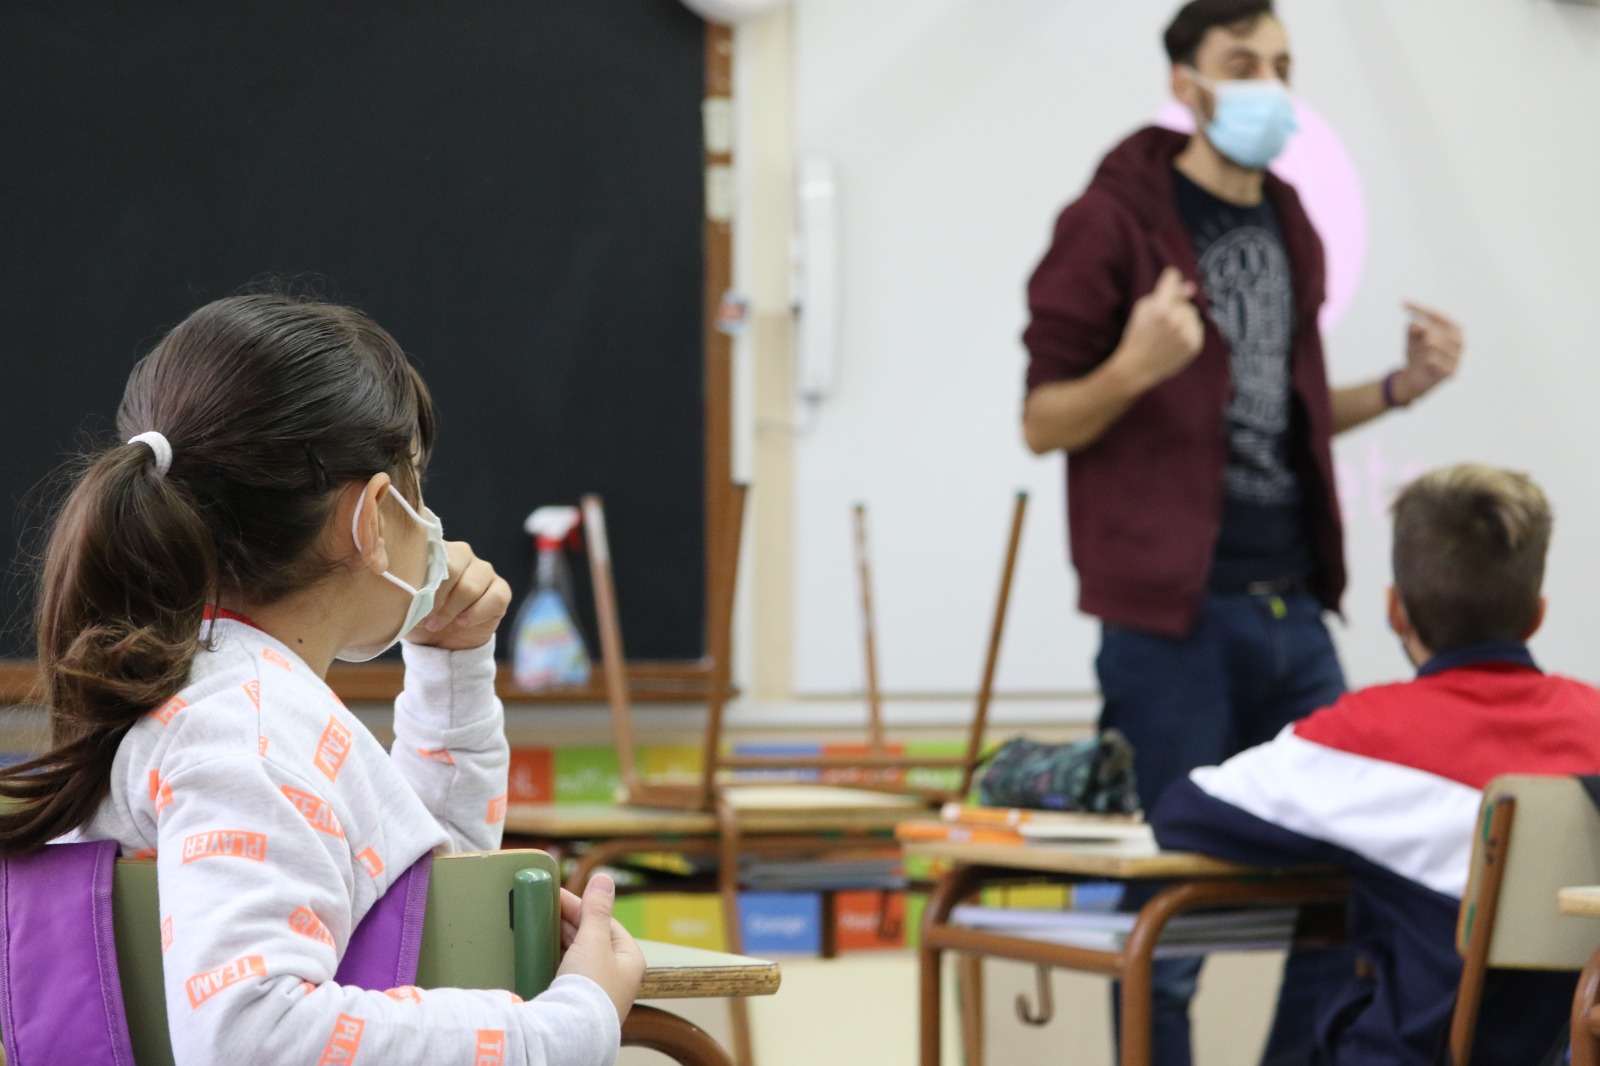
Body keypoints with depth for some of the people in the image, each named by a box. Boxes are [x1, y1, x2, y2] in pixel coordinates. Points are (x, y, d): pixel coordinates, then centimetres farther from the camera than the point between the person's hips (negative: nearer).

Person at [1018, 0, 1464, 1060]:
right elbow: (1043, 421, -6)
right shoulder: (1115, 220, -6)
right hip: (1172, 618, -7)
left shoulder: (1290, 229, 14)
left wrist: (1398, 389, 8)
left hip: (1292, 611, 7)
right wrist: (1134, 368, -25)